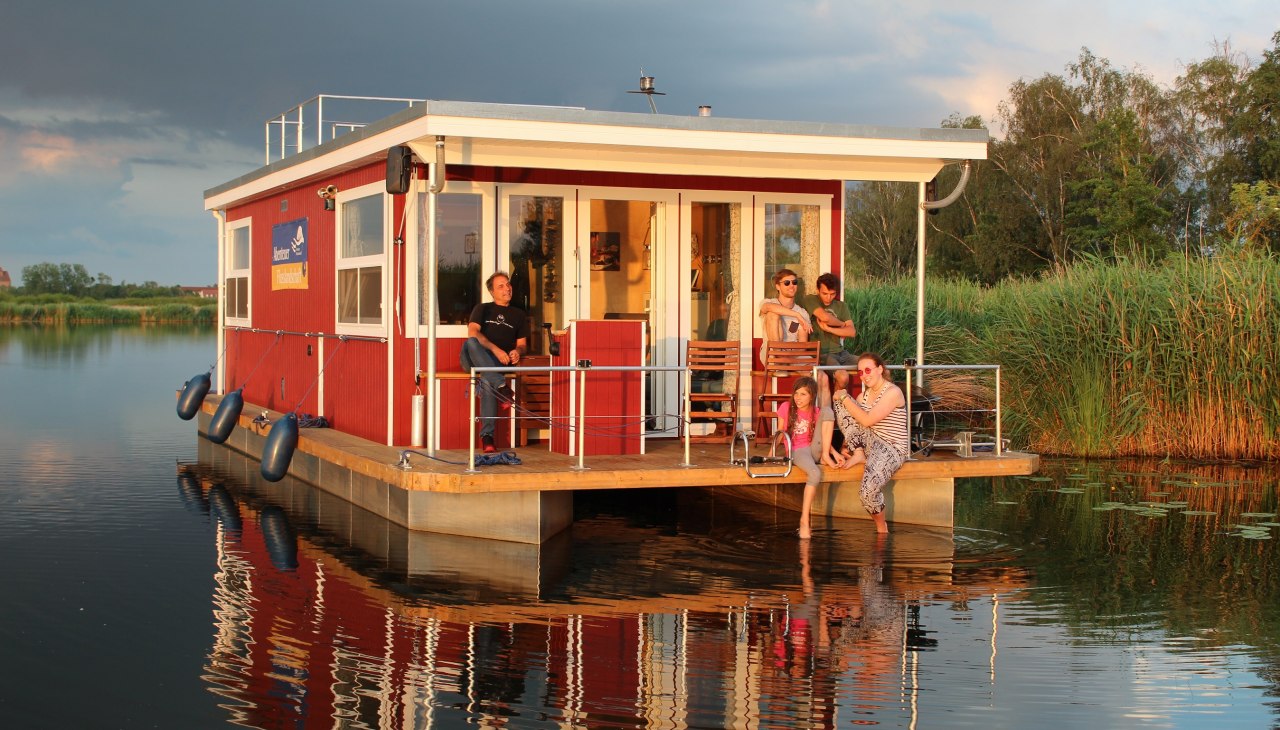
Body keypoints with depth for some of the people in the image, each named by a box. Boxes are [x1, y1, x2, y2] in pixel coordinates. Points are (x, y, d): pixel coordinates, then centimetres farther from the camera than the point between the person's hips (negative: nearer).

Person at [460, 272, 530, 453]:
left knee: (487, 379, -38)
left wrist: (517, 351, -9)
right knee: (470, 343, -38)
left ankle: (487, 436, -41)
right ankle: (501, 386, -50)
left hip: (499, 363, 0)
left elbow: (522, 344, 18)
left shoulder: (518, 315, 24)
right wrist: (495, 349, -16)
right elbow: (472, 332, -1)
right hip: (474, 361, 0)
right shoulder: (483, 309, 18)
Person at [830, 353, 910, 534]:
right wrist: (847, 448, -4)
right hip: (871, 442, 7)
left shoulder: (893, 392, -13)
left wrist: (845, 398, -14)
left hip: (892, 449, -7)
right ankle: (858, 454, -11)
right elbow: (854, 425, 13)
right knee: (839, 402, -7)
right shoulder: (863, 396, 11)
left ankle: (882, 528, -1)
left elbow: (867, 421, -21)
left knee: (868, 492, -33)